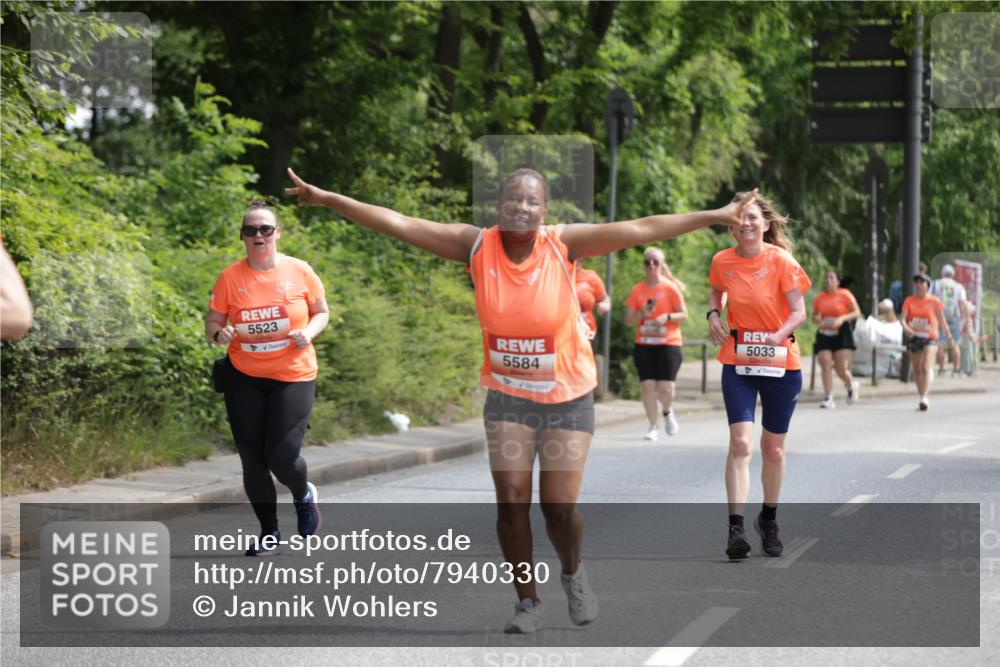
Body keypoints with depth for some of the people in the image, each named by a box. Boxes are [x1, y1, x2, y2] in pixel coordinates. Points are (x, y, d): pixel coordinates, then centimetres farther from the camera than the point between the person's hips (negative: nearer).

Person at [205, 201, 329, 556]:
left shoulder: (299, 271, -4)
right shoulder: (229, 277, -3)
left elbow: (322, 312, 8)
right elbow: (212, 323, 3)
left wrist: (308, 333, -12)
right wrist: (219, 334, -21)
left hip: (293, 376, -2)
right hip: (244, 378, 2)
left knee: (282, 455, -11)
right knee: (252, 459, 3)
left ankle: (304, 494, 26)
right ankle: (269, 533, 20)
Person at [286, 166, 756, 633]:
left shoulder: (562, 244, -14)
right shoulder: (478, 246, -11)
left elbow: (643, 229, -17)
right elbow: (398, 224, -13)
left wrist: (720, 217, -19)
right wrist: (326, 199, -16)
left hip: (568, 397, -1)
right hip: (507, 396, 1)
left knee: (559, 508, -1)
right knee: (511, 503, -4)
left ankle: (573, 573, 31)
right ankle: (527, 601, 15)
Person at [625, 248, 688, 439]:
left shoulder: (671, 288, -1)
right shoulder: (637, 290, 6)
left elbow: (684, 315, 0)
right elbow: (629, 320, 7)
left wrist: (667, 317, -17)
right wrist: (642, 314, -12)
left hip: (668, 344, -2)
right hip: (644, 345, 2)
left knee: (665, 387, -10)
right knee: (647, 386, -5)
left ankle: (668, 412, 23)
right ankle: (654, 426, 8)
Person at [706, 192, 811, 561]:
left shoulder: (781, 261, -12)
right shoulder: (722, 261, -2)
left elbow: (799, 312, -11)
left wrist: (776, 338, -29)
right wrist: (713, 314, -1)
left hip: (781, 364, -1)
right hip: (737, 363, 1)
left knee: (773, 448, 11)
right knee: (740, 443, -14)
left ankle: (768, 519, 31)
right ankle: (735, 527, -16)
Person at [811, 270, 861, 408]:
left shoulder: (845, 295, -1)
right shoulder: (819, 298, 8)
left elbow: (857, 313, -3)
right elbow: (814, 316, 17)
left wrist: (842, 318, -17)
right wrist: (819, 320, -7)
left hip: (842, 333, -3)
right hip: (824, 334, 3)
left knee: (841, 369, -7)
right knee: (825, 366, -9)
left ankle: (851, 385, 26)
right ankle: (828, 398, -7)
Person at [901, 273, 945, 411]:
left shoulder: (934, 301, -3)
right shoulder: (909, 300, 2)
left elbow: (941, 319, 4)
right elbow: (903, 318, -7)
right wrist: (906, 327, -29)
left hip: (930, 338, -4)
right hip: (914, 337, 4)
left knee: (926, 368, -18)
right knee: (917, 370, 11)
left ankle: (925, 398, -27)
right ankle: (924, 397, 26)